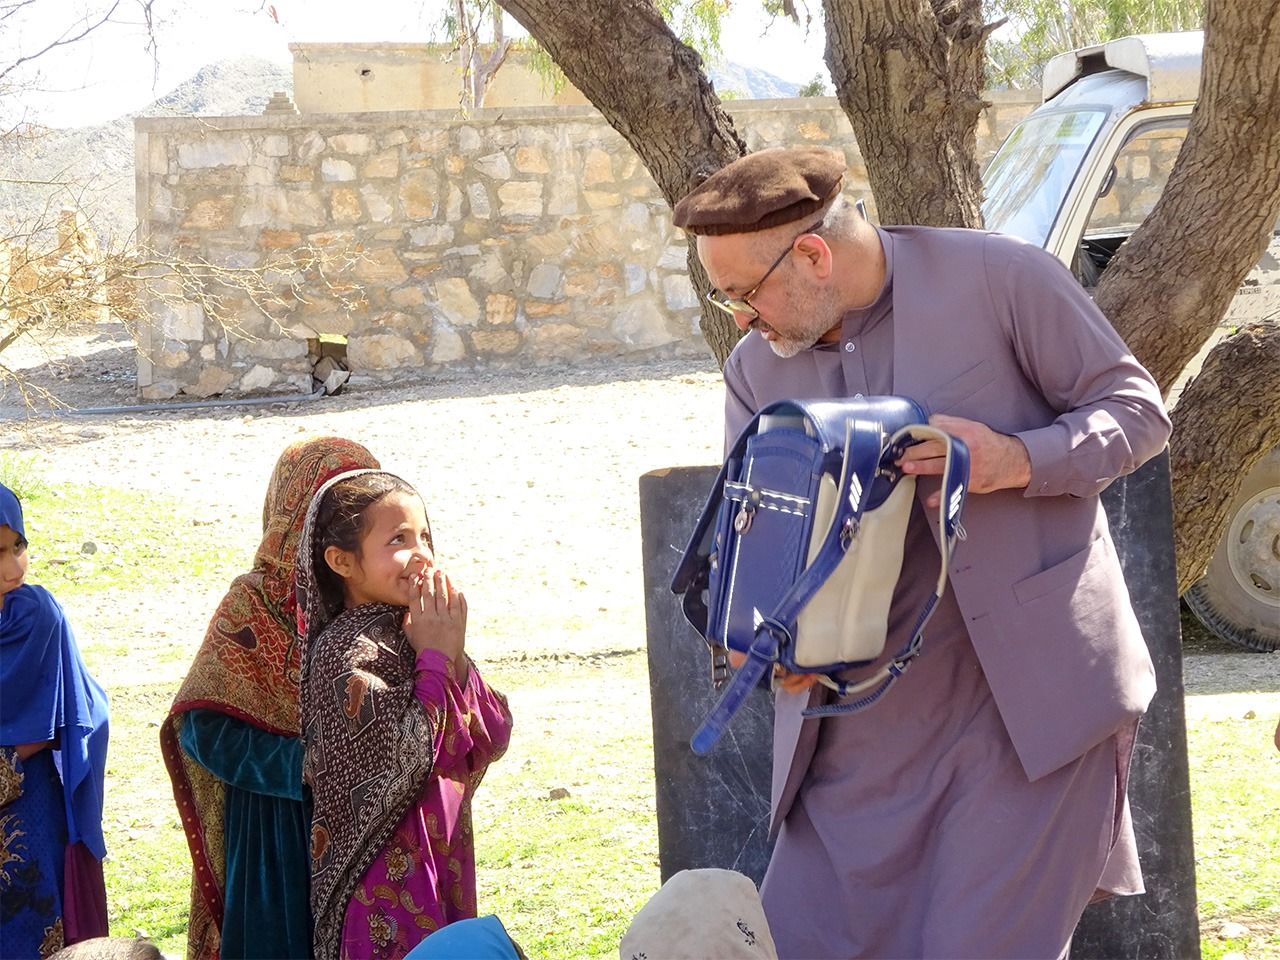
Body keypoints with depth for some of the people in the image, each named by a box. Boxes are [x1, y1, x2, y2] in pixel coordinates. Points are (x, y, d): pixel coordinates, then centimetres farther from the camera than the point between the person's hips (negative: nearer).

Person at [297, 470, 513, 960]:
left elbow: (491, 740, 3)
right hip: (386, 879, -8)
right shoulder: (346, 653, -17)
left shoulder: (416, 634, 7)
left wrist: (453, 655, -9)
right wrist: (436, 659, -15)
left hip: (444, 865, 8)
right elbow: (419, 757, -23)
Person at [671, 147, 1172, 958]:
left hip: (1031, 700, -5)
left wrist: (1015, 460, -20)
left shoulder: (1000, 279, -7)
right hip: (865, 721, 5)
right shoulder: (757, 367, 8)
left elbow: (1138, 409, -2)